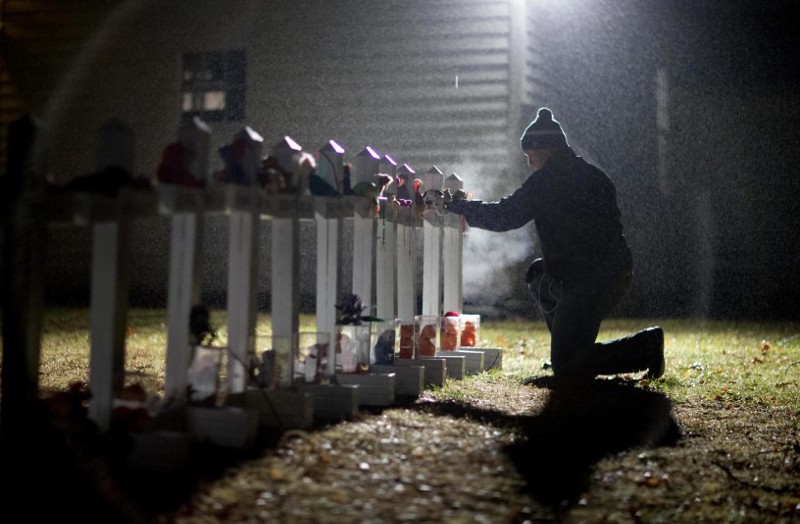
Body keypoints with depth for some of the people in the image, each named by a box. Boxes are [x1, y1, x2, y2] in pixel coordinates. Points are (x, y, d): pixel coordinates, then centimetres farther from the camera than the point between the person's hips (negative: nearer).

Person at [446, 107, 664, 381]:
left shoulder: (546, 179, -9)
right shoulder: (594, 174, 16)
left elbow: (504, 216, -8)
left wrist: (457, 205, 6)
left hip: (590, 283, -9)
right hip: (618, 273, 9)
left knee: (565, 368, -3)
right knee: (538, 274, 31)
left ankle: (646, 345, -9)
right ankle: (572, 348, 26)